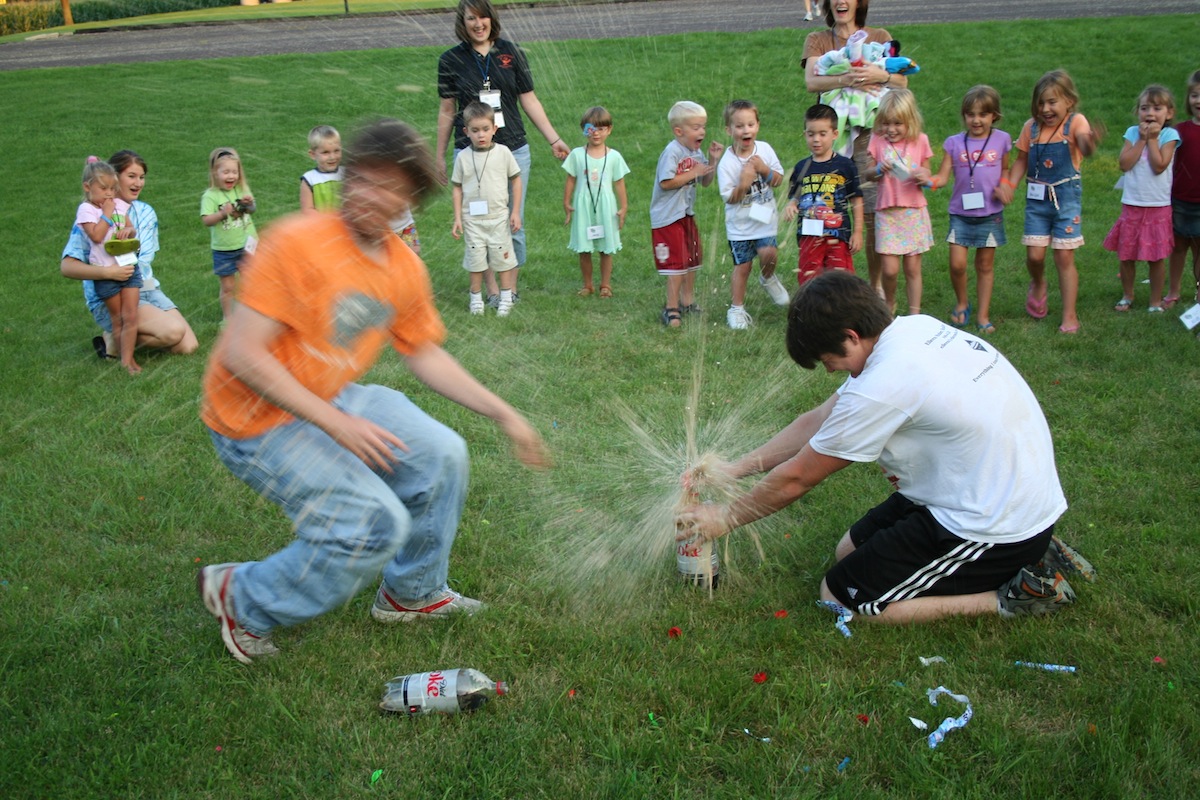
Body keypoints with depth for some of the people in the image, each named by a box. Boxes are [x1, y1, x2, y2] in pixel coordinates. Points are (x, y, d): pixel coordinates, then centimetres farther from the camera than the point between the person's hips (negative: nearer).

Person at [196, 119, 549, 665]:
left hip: (332, 400, 8)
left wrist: (504, 415, 9)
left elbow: (426, 355, 13)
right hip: (258, 419, -8)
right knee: (379, 523, -17)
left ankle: (412, 594, 27)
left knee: (441, 456, 5)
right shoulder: (298, 243, -24)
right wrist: (336, 424, -29)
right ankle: (241, 600, 3)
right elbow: (241, 355, -26)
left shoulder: (406, 269, 0)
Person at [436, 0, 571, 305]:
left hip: (514, 150, 1)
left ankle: (511, 287, 18)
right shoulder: (451, 60, 2)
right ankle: (491, 290, 13)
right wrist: (439, 156, 12)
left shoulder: (511, 53, 4)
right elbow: (447, 111, 9)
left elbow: (529, 101, 8)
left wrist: (554, 139, 5)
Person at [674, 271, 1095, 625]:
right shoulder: (915, 328, 1)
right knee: (850, 550, 18)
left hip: (995, 527, -9)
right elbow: (818, 421, 10)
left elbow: (795, 478, -12)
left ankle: (1010, 597, -2)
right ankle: (1027, 555, 14)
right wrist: (733, 469, 10)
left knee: (840, 596, -1)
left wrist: (727, 517, 4)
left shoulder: (883, 386, -26)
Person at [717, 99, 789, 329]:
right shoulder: (727, 163, -15)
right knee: (742, 265, 4)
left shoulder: (764, 149, -4)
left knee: (769, 253, -17)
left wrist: (765, 170, -19)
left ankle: (767, 278, 18)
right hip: (740, 222, -2)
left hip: (765, 217, 2)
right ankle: (736, 308, 19)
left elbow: (779, 180, 1)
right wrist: (742, 185, -33)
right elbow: (729, 198, -14)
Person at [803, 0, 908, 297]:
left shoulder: (880, 37, 15)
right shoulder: (817, 40, 13)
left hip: (869, 133, 0)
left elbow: (902, 81, 6)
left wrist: (880, 75, -15)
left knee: (874, 216, -5)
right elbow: (811, 81, -5)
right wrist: (848, 79, -22)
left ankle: (876, 284, 9)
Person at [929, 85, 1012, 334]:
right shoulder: (954, 143, 0)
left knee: (985, 265, 7)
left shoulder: (1001, 140, 3)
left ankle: (983, 315, 16)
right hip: (961, 213, 0)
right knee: (957, 264, -8)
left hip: (990, 213, 1)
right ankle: (961, 304, 20)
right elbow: (943, 177, -4)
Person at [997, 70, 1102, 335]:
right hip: (1037, 197, 3)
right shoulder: (1031, 127, 1)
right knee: (1034, 255, -1)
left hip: (1066, 196, -3)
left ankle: (1069, 315, 11)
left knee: (1064, 257, 0)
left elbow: (1084, 148, -30)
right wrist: (1008, 183, -6)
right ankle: (1038, 285, 35)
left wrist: (1090, 142, -55)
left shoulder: (1075, 122, -10)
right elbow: (1021, 160, 11)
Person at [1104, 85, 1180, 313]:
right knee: (1126, 255, 10)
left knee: (1156, 258, 5)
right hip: (1131, 205, 3)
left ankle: (1156, 301, 19)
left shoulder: (1169, 135, -5)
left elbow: (1159, 166, -17)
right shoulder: (1133, 133, 4)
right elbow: (1124, 164, -9)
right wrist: (1142, 139, -10)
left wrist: (1152, 139, -12)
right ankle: (1127, 296, 29)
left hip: (1158, 207, -3)